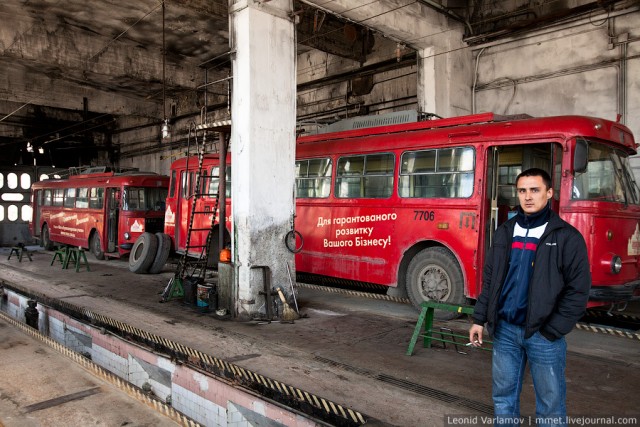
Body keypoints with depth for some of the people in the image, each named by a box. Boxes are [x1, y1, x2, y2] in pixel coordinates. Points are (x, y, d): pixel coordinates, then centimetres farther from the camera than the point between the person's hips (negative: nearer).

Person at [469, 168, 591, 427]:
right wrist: (479, 319, 7)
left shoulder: (567, 237, -6)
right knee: (503, 396, 15)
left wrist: (553, 331, -11)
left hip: (543, 334, -4)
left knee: (550, 405, 8)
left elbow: (578, 289, -7)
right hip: (504, 330, 4)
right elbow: (490, 279, 12)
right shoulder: (505, 233, 8)